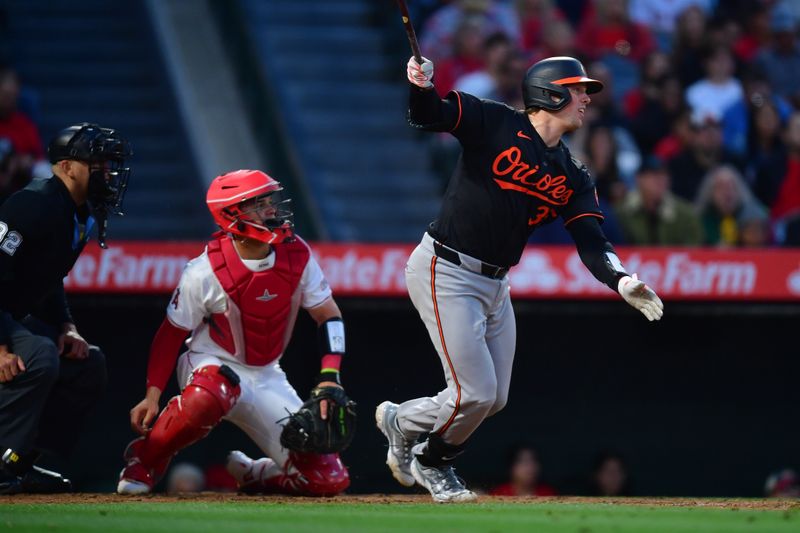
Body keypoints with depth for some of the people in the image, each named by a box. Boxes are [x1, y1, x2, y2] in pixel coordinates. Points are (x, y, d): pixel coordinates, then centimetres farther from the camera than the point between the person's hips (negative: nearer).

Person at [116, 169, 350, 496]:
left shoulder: (297, 256, -9)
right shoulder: (206, 272, -19)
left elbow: (329, 316, 0)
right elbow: (171, 334, -8)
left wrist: (329, 378, -12)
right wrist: (152, 395, -16)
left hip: (266, 377, 4)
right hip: (211, 365, -4)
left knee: (328, 479, -9)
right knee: (211, 395, -45)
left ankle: (250, 474, 22)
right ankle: (143, 462, -17)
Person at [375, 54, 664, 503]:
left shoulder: (572, 177, 6)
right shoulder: (495, 123, -10)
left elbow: (592, 243, -3)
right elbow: (428, 116, -17)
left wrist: (622, 282, -23)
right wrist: (422, 88, -40)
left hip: (495, 283, 8)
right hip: (446, 274, -8)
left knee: (494, 399, 11)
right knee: (475, 393, -9)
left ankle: (401, 421, 35)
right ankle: (431, 463, 21)